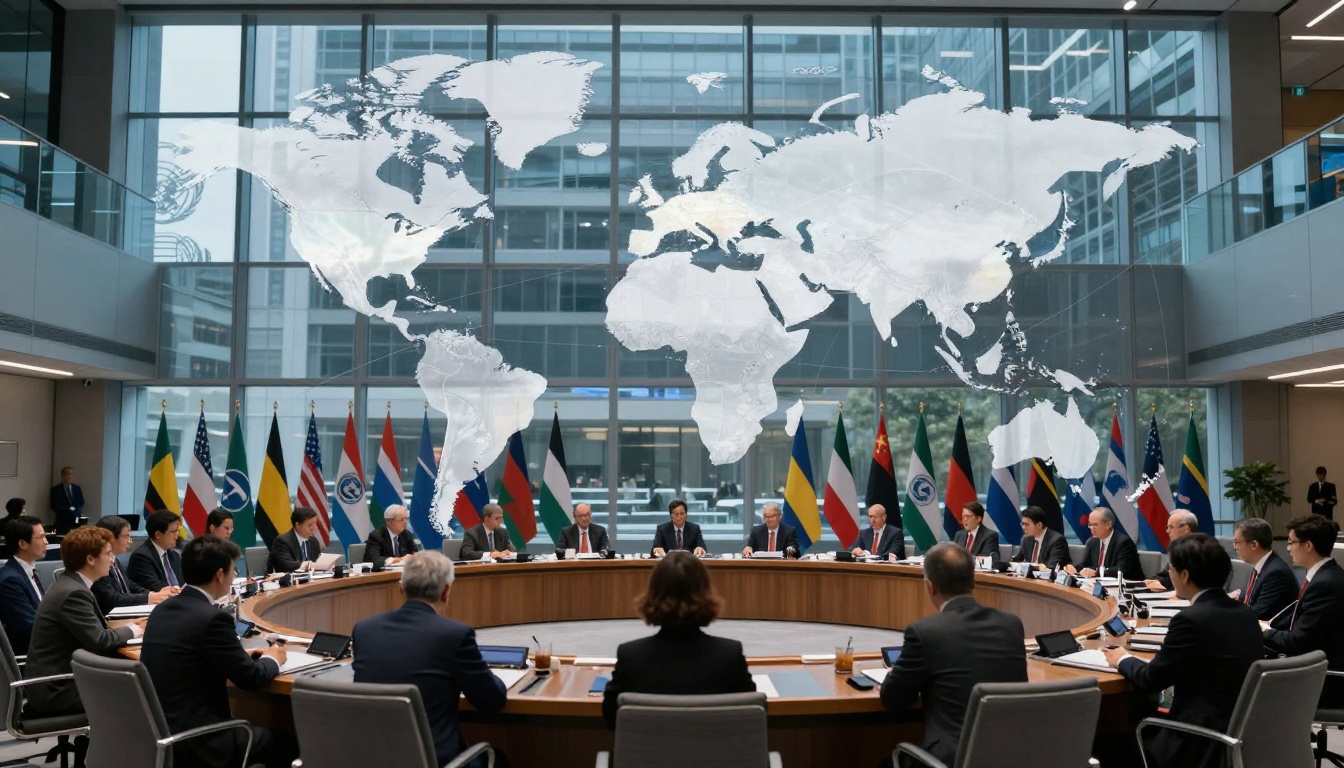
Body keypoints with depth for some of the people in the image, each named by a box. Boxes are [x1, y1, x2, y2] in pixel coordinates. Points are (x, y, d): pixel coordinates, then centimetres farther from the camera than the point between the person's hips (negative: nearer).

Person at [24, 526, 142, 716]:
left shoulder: (69, 585, 8)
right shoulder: (73, 592, -21)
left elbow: (95, 631, 11)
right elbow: (99, 640, -22)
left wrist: (129, 628, -1)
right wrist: (134, 630, -6)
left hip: (58, 679, 9)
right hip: (56, 690, -9)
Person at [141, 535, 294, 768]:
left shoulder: (163, 609, 5)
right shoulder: (212, 618, -20)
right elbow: (250, 678, -12)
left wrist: (242, 654, 20)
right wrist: (272, 659, 8)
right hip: (193, 743, -8)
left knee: (259, 731, 23)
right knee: (285, 743, 7)